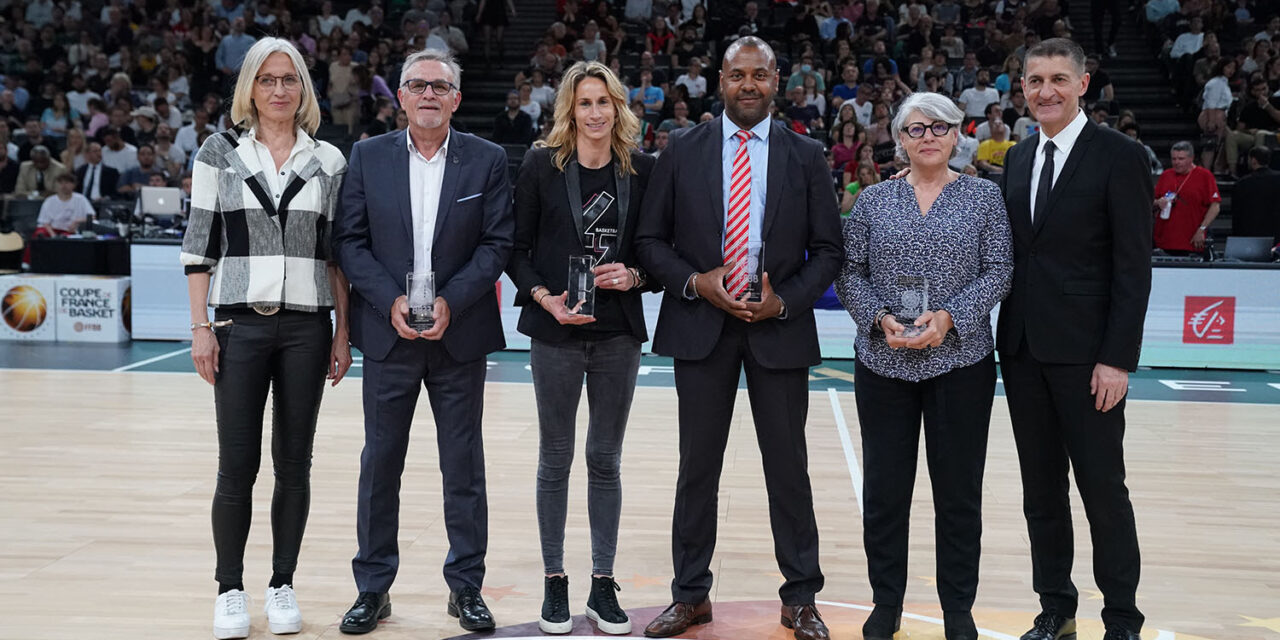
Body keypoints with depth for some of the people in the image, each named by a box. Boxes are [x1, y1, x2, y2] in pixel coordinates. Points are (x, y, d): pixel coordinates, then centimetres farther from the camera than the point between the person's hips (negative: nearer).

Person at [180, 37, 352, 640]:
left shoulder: (328, 160, 7)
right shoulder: (219, 152, 4)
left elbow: (338, 251, 9)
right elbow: (199, 244, 3)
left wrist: (342, 332, 4)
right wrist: (201, 326, -4)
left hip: (307, 328, 1)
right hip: (240, 324, -1)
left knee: (294, 463, 6)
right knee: (238, 465, -1)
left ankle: (283, 585, 19)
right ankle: (230, 590, 14)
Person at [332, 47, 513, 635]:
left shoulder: (487, 160, 1)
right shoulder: (368, 157, 4)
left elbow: (498, 242, -2)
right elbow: (349, 240, 0)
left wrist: (450, 302, -13)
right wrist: (392, 302, -12)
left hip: (459, 335, -1)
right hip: (388, 334, 1)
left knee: (464, 466, 6)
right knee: (380, 462, 7)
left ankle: (466, 586, 19)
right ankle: (372, 590, 19)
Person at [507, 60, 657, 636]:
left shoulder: (641, 169, 3)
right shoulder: (542, 165, -2)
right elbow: (517, 248, 0)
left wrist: (633, 276, -11)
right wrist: (544, 298, -13)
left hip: (619, 331, 2)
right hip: (556, 331, -1)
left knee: (606, 459, 9)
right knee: (556, 458, 7)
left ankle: (603, 584, 19)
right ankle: (554, 582, 19)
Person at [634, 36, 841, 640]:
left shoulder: (806, 156, 3)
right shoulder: (683, 150, 3)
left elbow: (826, 249, 3)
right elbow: (651, 238, 3)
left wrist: (784, 300, -11)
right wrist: (694, 282, -12)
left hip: (779, 328, 0)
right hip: (701, 325, 0)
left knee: (788, 466, 7)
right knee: (697, 466, 8)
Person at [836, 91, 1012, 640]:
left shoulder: (984, 196, 4)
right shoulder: (873, 200, 7)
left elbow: (999, 270, -1)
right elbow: (849, 272, 5)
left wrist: (949, 316, -14)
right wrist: (880, 318, -11)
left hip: (960, 361, -1)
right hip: (883, 362, 1)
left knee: (959, 487, 4)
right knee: (884, 487, 5)